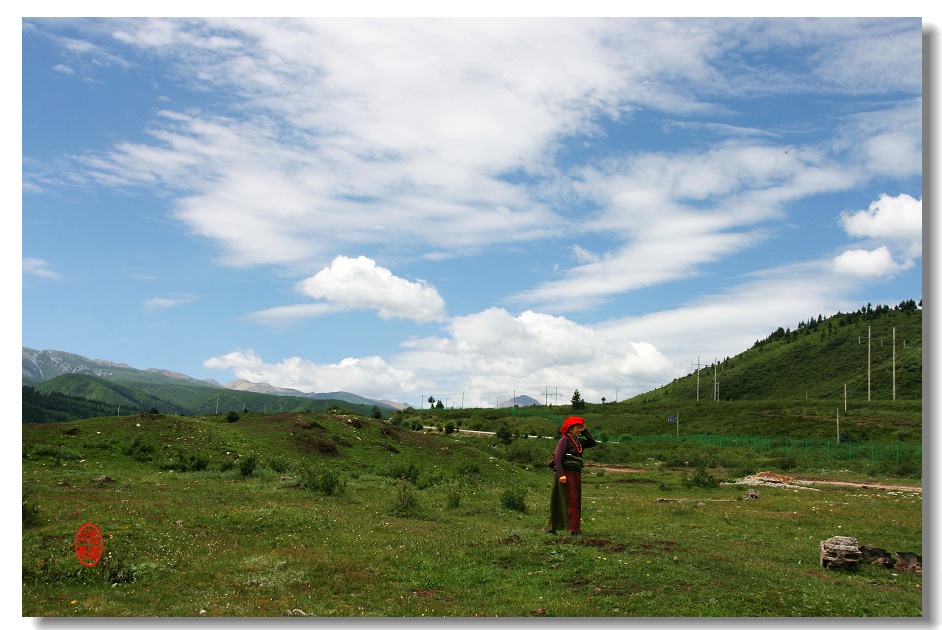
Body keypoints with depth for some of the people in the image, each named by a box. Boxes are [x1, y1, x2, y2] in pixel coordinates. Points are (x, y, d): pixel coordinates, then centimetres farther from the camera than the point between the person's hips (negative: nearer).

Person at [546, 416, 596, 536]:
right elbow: (558, 458, -16)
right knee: (571, 501, -10)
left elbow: (592, 443, 24)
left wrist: (584, 431, 14)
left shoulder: (577, 441, 17)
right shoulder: (564, 440, -8)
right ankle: (574, 530, -10)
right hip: (567, 474, -9)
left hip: (576, 474, 9)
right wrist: (561, 474, -25)